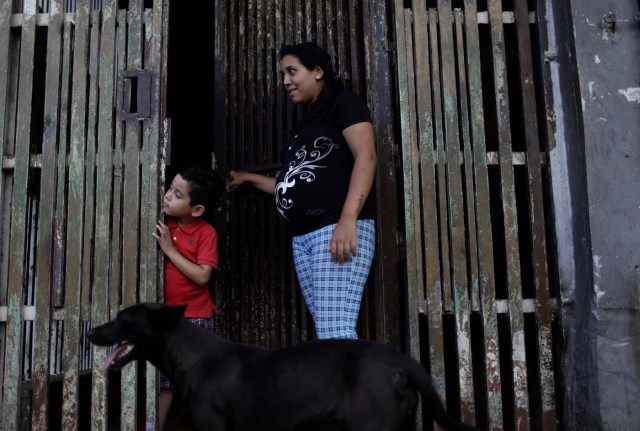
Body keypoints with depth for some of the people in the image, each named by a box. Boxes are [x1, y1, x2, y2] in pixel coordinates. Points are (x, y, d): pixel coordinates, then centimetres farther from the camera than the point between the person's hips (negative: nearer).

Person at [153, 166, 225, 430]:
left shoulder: (206, 233, -12)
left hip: (195, 316, -4)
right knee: (163, 378, 11)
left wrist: (170, 250, -18)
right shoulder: (160, 225, 2)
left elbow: (202, 276, -20)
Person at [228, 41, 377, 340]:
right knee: (326, 332, 2)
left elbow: (366, 158, -12)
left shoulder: (343, 103, 3)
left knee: (336, 331, -16)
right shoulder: (306, 124, 27)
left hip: (338, 230, -8)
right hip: (303, 238, 9)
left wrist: (348, 220, -23)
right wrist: (250, 178, 35)